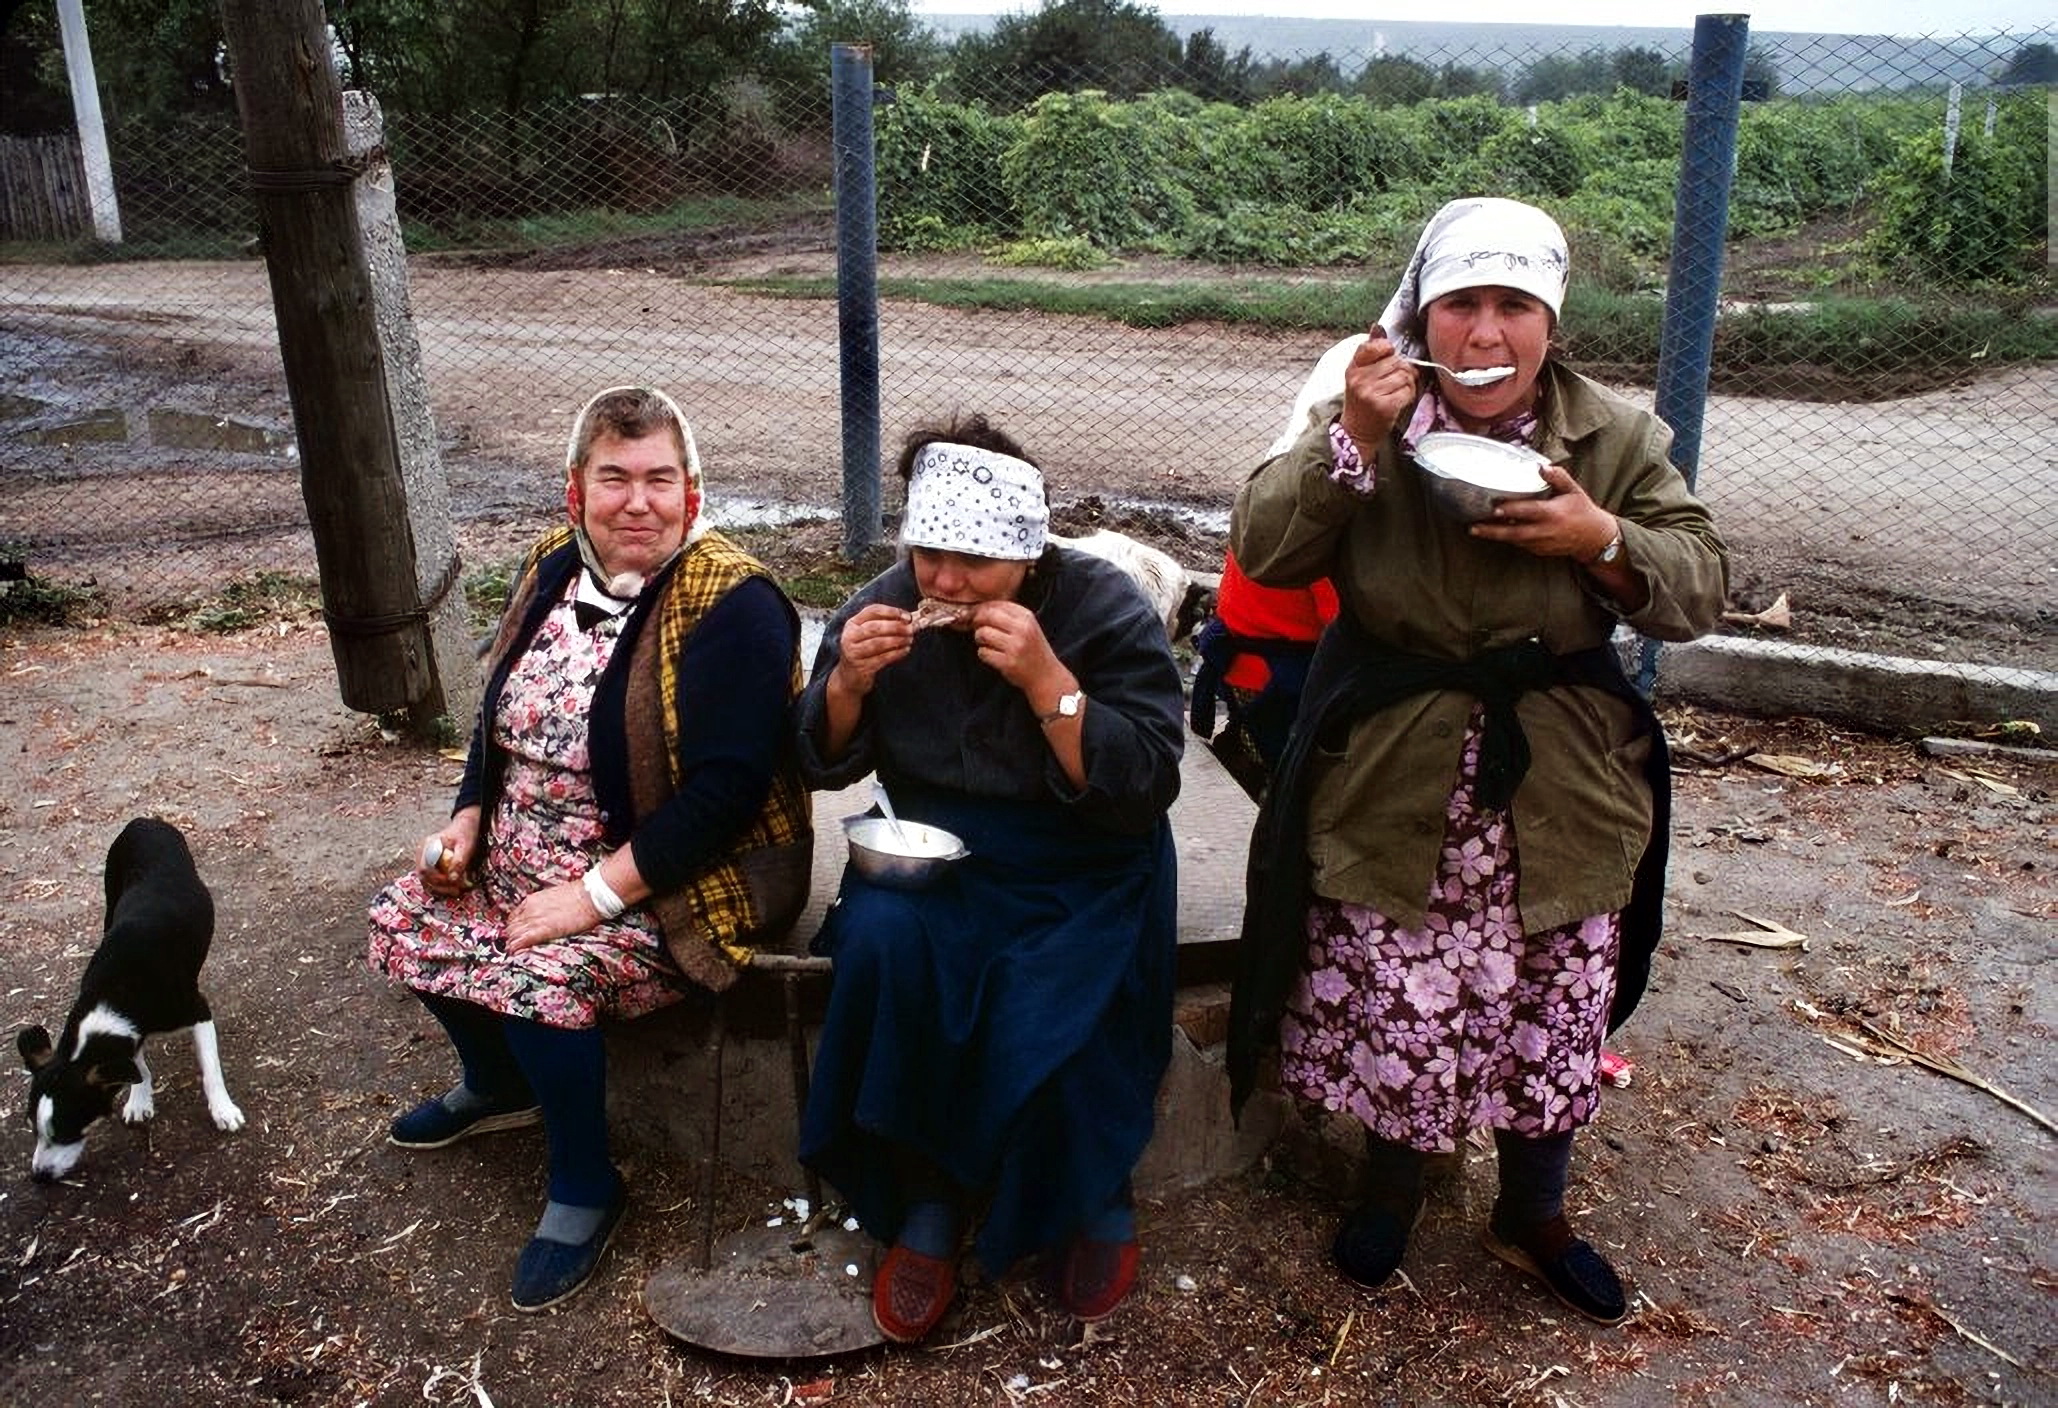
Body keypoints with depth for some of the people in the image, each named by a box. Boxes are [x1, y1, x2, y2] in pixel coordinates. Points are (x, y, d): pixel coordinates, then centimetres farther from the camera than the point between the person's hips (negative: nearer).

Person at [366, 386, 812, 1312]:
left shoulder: (732, 605, -21)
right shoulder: (552, 569, 3)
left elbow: (724, 790, -26)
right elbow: (499, 717, 16)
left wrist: (597, 893, -25)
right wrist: (468, 820, 1)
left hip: (678, 879, -8)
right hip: (525, 852, 8)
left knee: (540, 975, -27)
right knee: (406, 919, 2)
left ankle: (585, 1187, 1)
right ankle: (499, 1086, 30)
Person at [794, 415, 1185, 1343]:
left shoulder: (1107, 610, -12)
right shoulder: (889, 604, -1)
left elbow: (1145, 789, -19)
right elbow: (826, 764, 6)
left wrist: (1048, 681, -30)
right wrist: (849, 681, -16)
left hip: (1080, 875, -3)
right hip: (934, 853, 3)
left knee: (1040, 1018, -29)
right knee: (882, 940, -30)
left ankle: (1089, 1201, 5)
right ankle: (924, 1199, -9)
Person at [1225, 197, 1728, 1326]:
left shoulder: (1615, 440, -2)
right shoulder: (1363, 416, -6)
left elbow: (1700, 588, -1)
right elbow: (1262, 552, -14)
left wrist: (1603, 541, -20)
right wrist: (1353, 438, -27)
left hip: (1558, 800, 2)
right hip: (1393, 796, -1)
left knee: (1553, 1022, 15)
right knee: (1393, 1010, 11)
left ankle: (1532, 1216, 41)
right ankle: (1394, 1179, 42)